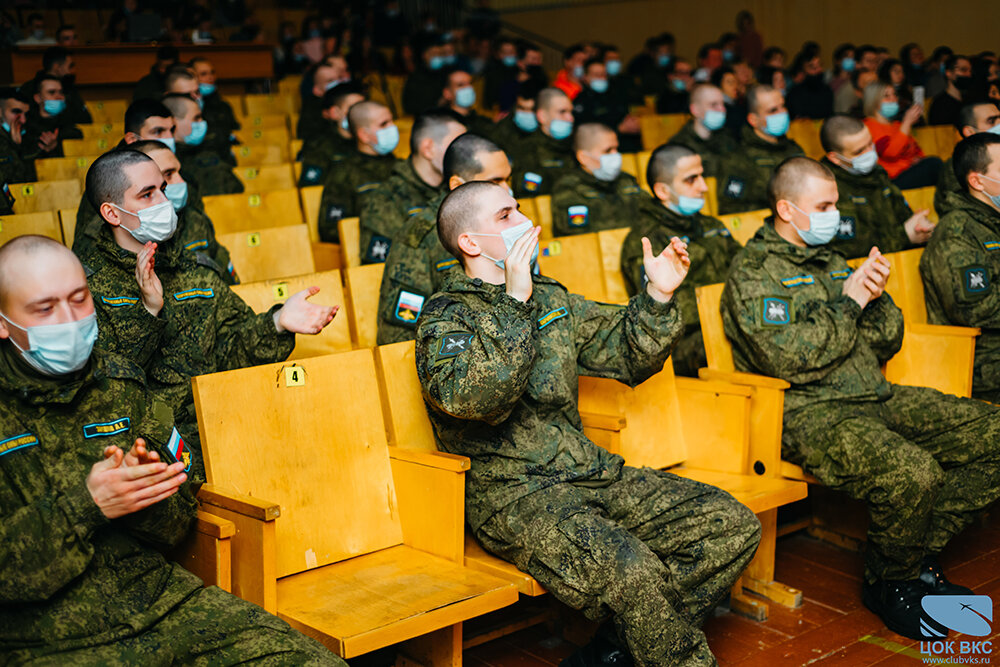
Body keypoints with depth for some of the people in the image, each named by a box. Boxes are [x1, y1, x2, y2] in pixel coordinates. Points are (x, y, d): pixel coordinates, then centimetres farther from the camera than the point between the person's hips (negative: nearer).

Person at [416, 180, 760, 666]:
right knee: (629, 570, -34)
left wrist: (659, 295, 9)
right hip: (512, 493, -7)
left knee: (733, 526, -5)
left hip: (589, 471, 8)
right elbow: (474, 398, -24)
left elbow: (626, 356, 24)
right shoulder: (444, 317, -3)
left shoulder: (550, 298, 18)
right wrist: (515, 303, -22)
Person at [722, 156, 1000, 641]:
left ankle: (921, 553, 7)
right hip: (807, 413, -8)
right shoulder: (753, 272, -5)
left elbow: (886, 345, 21)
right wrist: (849, 303, -10)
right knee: (910, 470, -33)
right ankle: (888, 584, -5)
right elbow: (788, 358, -20)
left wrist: (875, 299, 0)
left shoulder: (830, 261, 21)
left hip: (878, 399, 9)